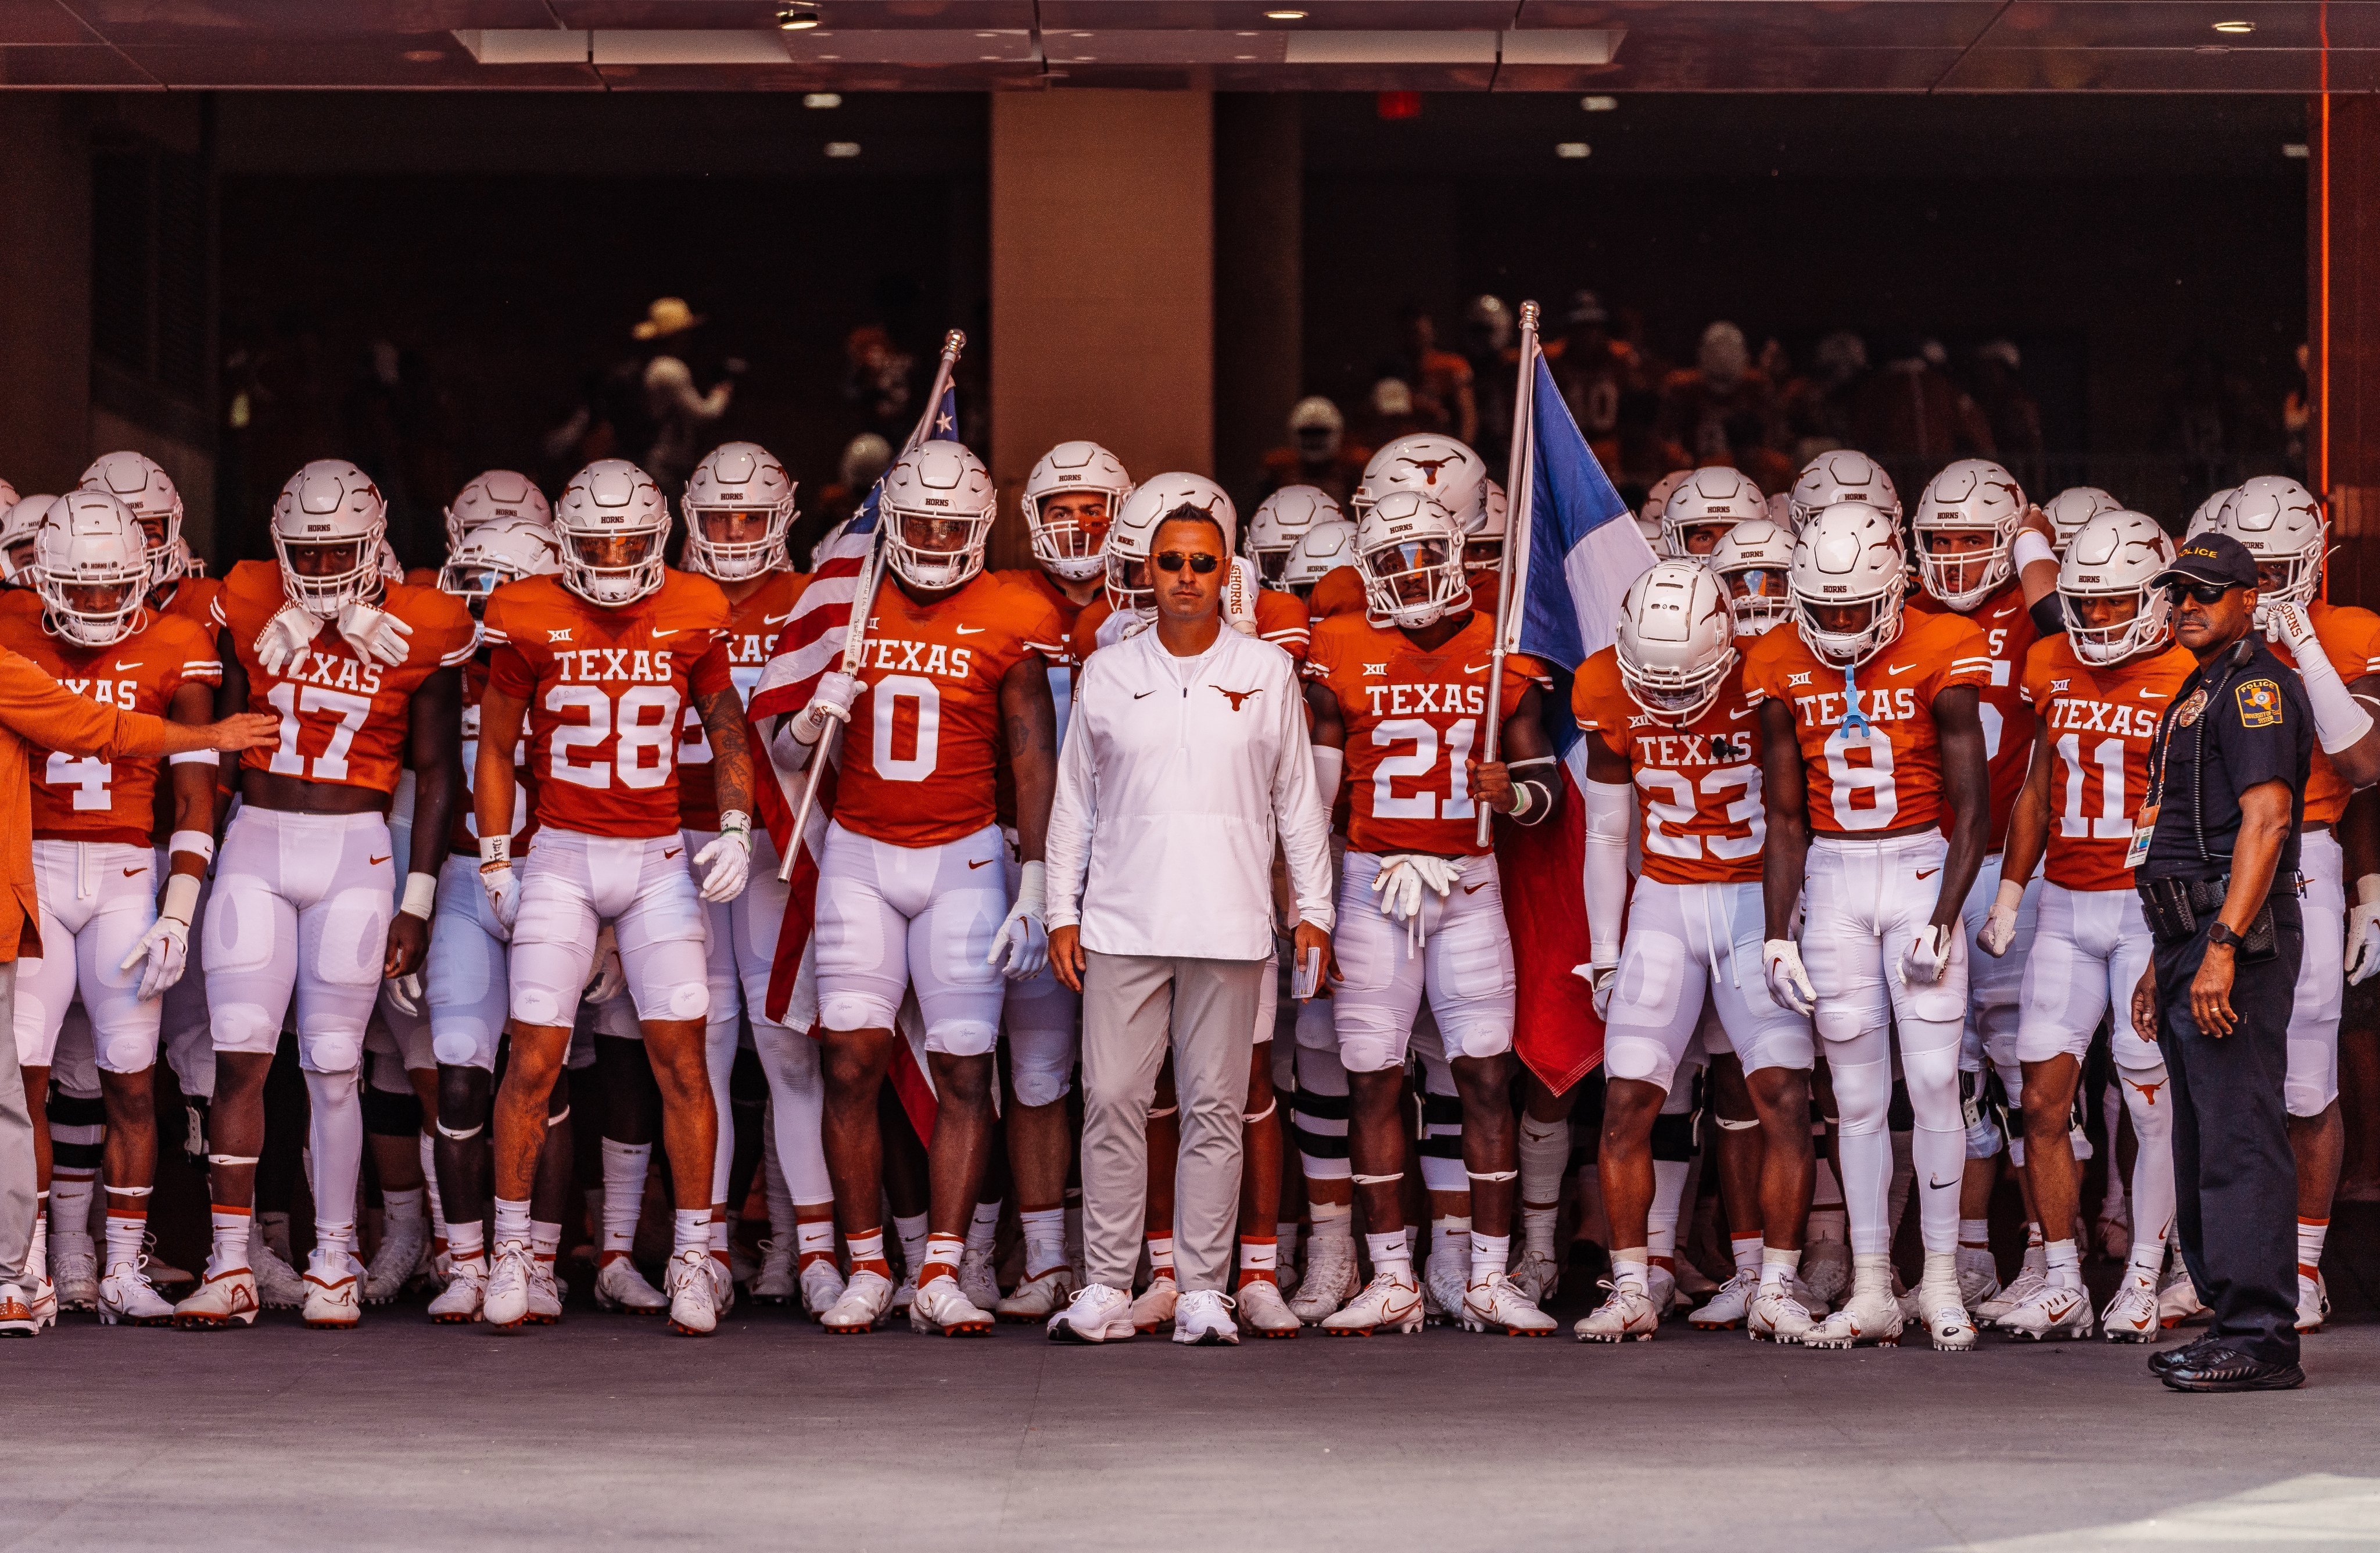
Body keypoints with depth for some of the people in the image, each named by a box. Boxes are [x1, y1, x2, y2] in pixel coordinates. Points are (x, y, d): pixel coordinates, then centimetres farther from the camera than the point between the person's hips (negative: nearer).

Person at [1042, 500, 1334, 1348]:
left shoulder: (1268, 672, 7)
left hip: (1229, 926, 0)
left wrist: (1313, 909, 6)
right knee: (1112, 1102, -3)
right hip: (1123, 924, 0)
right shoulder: (1107, 674, 8)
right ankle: (1106, 1288, 3)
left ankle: (1203, 1291, 6)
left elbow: (1297, 800, 11)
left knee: (1215, 1109, 1)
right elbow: (1073, 802, 12)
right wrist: (1063, 912, 7)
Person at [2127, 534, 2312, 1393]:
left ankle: (2258, 1338, -13)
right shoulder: (2201, 693, 22)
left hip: (2239, 935, -11)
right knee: (2207, 1139, 12)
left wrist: (2221, 947, -26)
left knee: (2240, 1136, -12)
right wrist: (2165, 960, 24)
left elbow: (2265, 821, -20)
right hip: (2196, 937, 11)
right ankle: (2234, 1321, 17)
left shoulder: (2255, 686, -10)